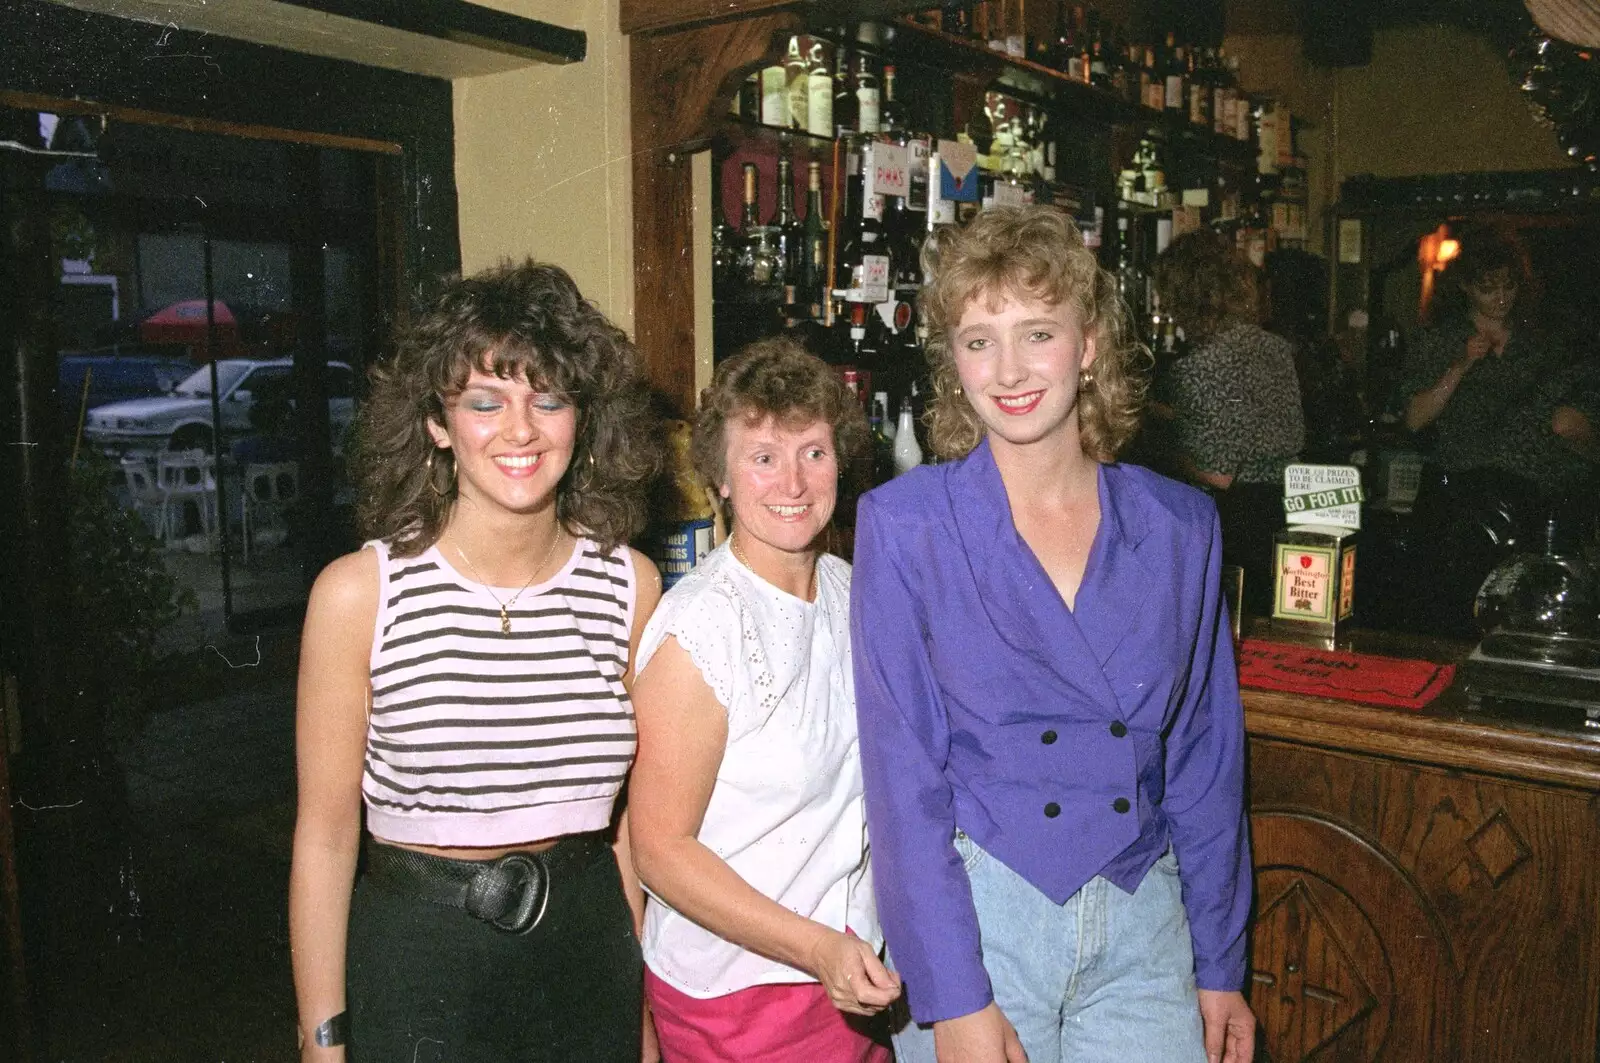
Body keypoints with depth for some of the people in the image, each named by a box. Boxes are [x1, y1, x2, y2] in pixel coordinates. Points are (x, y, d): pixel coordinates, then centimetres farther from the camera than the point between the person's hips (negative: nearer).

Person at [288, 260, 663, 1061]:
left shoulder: (629, 586, -5)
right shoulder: (359, 592, -13)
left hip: (590, 945, 3)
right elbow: (325, 836, -7)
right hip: (418, 961, -2)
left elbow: (637, 814, 3)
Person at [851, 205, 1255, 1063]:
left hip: (1143, 919, 3)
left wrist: (1220, 966, 8)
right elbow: (902, 771, -10)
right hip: (972, 913, -2)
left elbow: (1205, 756, 7)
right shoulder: (903, 525, -8)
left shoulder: (1180, 526, 1)